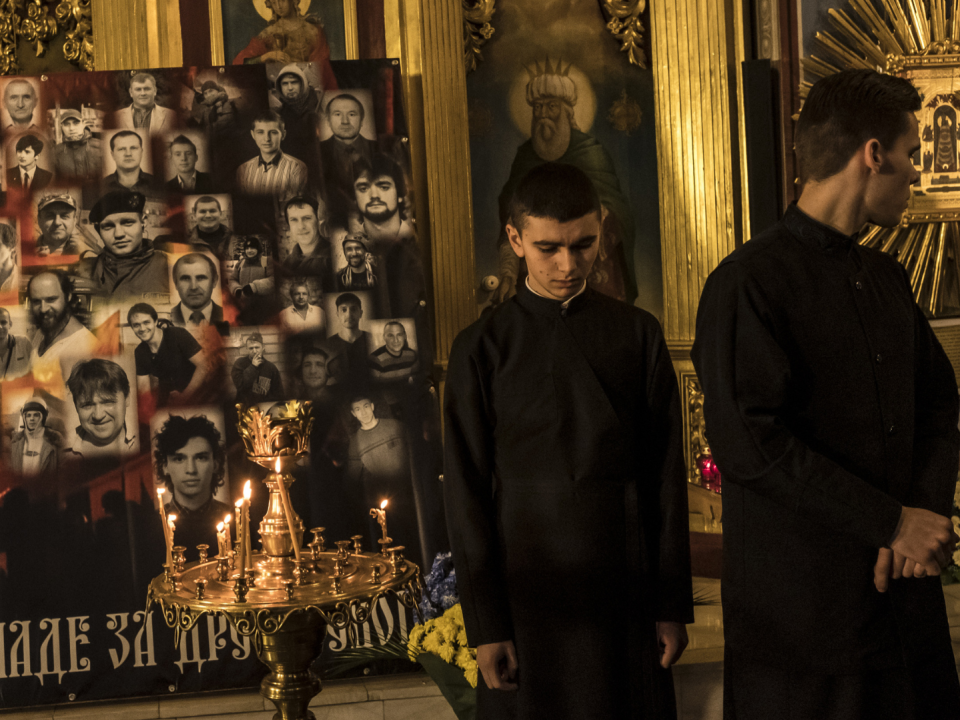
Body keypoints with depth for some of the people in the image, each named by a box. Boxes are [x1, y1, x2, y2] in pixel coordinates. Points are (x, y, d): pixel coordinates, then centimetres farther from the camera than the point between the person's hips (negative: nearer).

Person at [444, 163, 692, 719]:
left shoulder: (639, 334, 4)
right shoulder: (482, 348, 0)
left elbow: (668, 472, 5)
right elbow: (467, 493, -1)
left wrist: (674, 604, 2)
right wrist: (485, 625, -4)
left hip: (625, 589, 1)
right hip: (528, 593, -1)